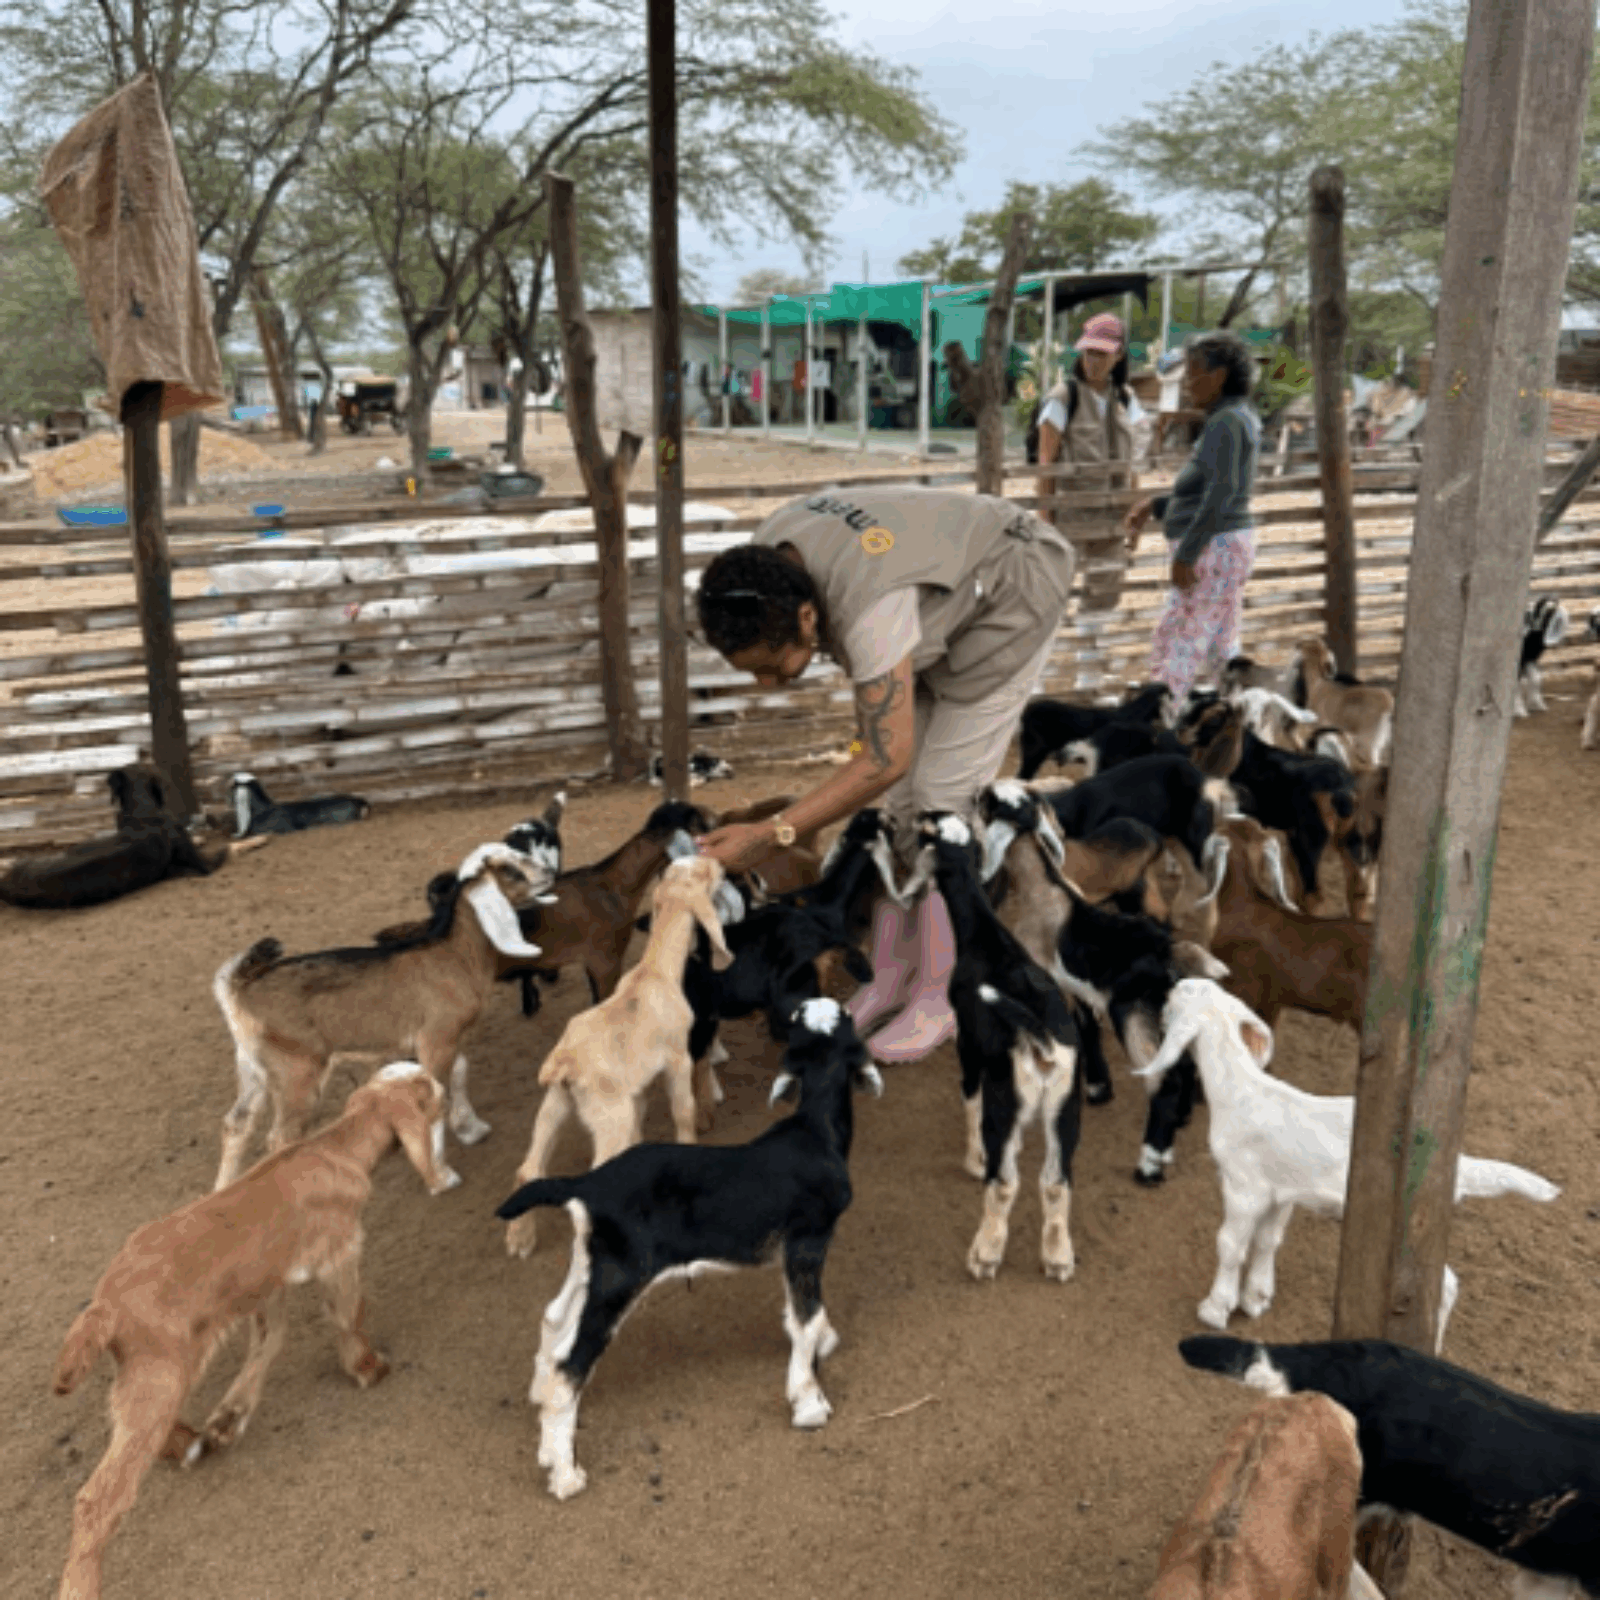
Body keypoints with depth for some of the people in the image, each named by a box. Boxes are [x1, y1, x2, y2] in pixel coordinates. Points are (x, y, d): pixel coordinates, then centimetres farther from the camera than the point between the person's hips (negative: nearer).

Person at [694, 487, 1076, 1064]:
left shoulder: (869, 607, -43)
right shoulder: (763, 559, -18)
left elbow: (886, 759, -42)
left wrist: (772, 833, -45)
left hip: (1011, 591, -8)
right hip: (945, 601, 8)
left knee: (941, 794, -12)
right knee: (895, 799, 2)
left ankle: (938, 998, -1)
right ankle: (889, 977, 12)